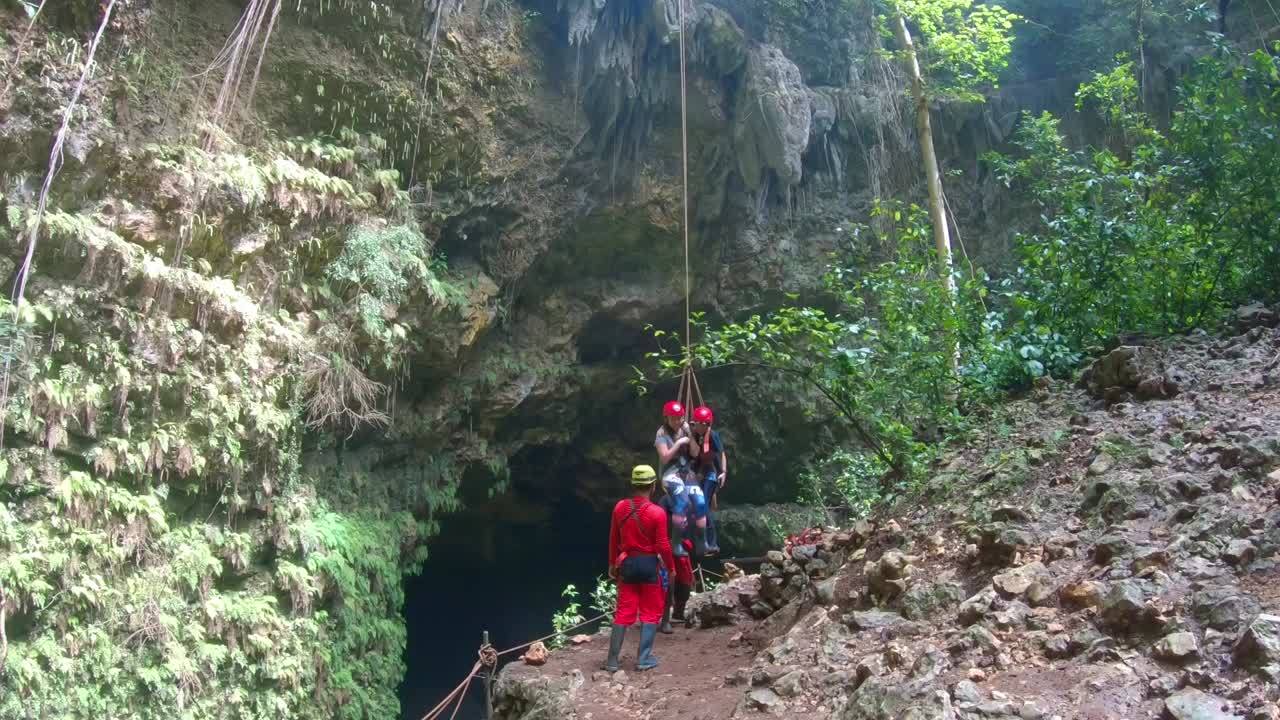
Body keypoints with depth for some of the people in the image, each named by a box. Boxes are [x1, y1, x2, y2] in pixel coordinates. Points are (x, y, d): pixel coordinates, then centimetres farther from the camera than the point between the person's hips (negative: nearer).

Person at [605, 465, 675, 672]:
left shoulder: (620, 507, -1)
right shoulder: (657, 512, -14)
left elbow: (613, 539, 7)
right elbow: (662, 545, -12)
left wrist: (612, 564, 19)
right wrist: (671, 566, 2)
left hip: (627, 563, 4)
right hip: (650, 564, -4)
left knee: (623, 613, 10)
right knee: (650, 613, 9)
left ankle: (612, 660, 11)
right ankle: (644, 659, 10)